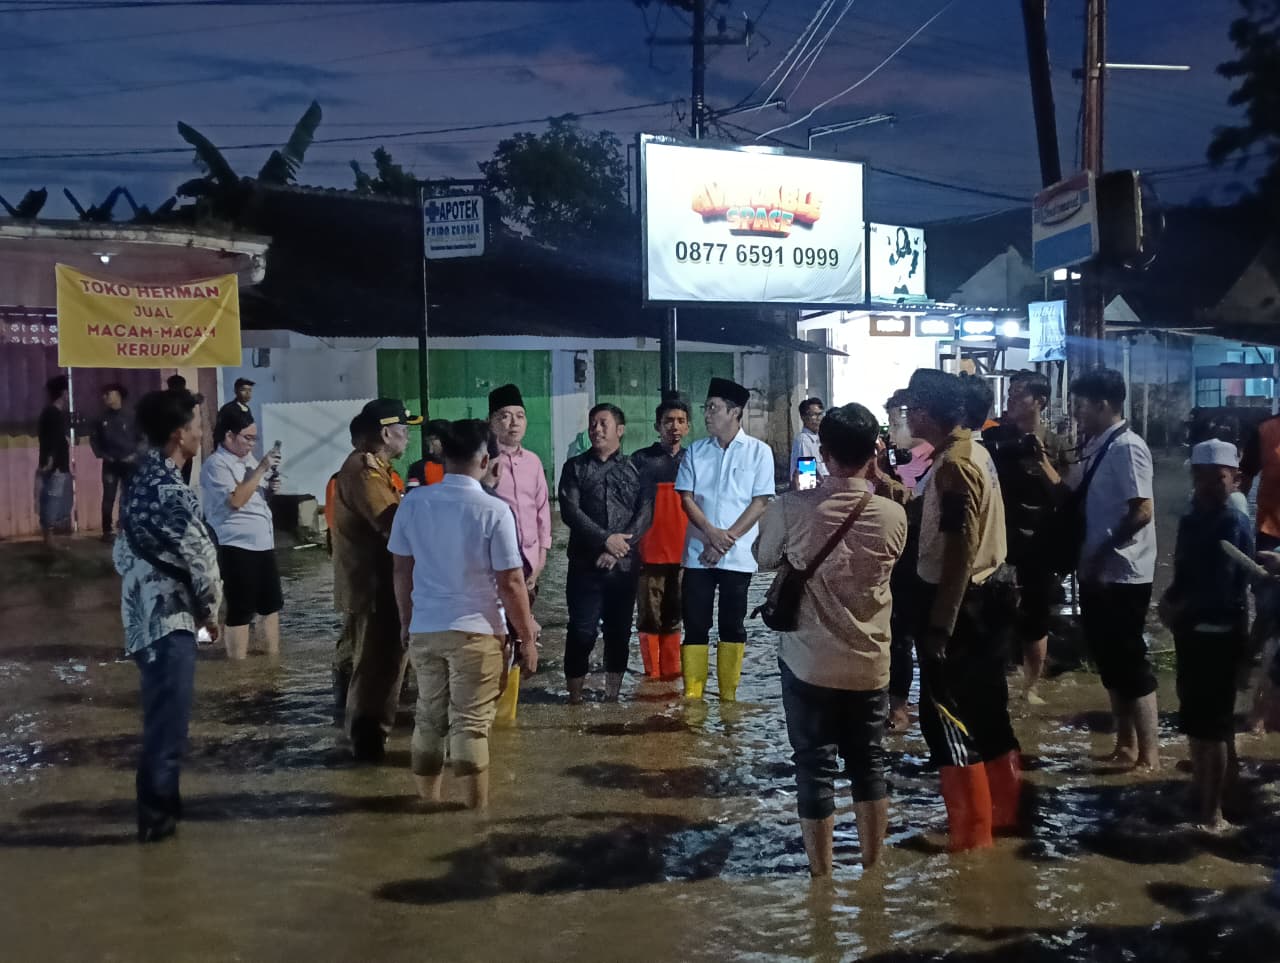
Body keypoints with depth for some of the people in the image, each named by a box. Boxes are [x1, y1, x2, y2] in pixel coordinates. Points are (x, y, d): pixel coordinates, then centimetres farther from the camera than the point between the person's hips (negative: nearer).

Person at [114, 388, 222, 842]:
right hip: (169, 617, -10)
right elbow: (201, 558, -19)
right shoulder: (169, 490, -21)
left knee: (163, 715, 20)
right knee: (168, 720, 0)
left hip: (145, 612, 10)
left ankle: (162, 799, 31)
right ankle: (156, 814, 10)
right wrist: (209, 610, -3)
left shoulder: (141, 479, 9)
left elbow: (126, 549, 16)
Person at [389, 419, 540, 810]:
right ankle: (476, 811, 10)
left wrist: (406, 620, 21)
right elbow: (511, 583, -12)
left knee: (428, 720, 17)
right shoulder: (494, 511, -15)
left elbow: (402, 570, 7)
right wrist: (527, 635, -2)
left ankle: (427, 805, 29)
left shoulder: (413, 503, -1)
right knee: (471, 726, 2)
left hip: (424, 629, 4)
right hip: (477, 631, -4)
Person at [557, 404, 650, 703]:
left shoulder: (635, 468, 8)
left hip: (624, 564, 2)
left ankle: (613, 695, 17)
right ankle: (575, 698, 2)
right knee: (582, 631, -5)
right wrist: (606, 539, -15)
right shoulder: (575, 467, 6)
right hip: (585, 564, -1)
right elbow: (569, 510, -6)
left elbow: (644, 513, -2)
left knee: (619, 631, 7)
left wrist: (618, 548, -13)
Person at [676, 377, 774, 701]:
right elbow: (686, 497, 2)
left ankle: (728, 696, 14)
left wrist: (727, 538, -12)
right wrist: (711, 533, -13)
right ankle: (692, 695, 7)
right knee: (695, 625, 2)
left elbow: (761, 502, -5)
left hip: (737, 555, -2)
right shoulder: (696, 450, 6)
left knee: (733, 625, 6)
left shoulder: (759, 451, -1)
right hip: (698, 552, 2)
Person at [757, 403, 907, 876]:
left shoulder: (792, 508, -15)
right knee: (869, 763, 17)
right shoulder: (894, 516, -9)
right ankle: (872, 868, 28)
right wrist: (873, 484, 15)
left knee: (815, 767, 8)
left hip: (809, 662, -2)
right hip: (870, 664, 2)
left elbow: (764, 559, 4)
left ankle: (821, 876, 17)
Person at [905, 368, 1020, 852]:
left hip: (961, 601, -10)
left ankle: (971, 830, 7)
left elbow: (959, 552, -25)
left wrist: (939, 626, -23)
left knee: (947, 712, -1)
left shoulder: (953, 466, -22)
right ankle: (1003, 809, 30)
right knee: (985, 705, 18)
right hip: (987, 592, 10)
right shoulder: (974, 451, 9)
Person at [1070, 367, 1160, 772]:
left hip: (1123, 575, -9)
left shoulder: (1127, 447, -18)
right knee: (1108, 660, 16)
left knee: (1130, 662, -1)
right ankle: (1125, 744, 28)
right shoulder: (1096, 447, 9)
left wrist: (1102, 550, -19)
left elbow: (1142, 511, -22)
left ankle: (1149, 752, 10)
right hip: (1097, 573, 9)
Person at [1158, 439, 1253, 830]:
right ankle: (1199, 783, 37)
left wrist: (1178, 610, -11)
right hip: (1192, 630, 7)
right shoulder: (1190, 522, 7)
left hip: (1220, 634, -7)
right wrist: (1169, 602, -5)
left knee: (1212, 722, -2)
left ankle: (1212, 810, 7)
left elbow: (1224, 591, -21)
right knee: (1193, 714, 19)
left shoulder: (1235, 526, -16)